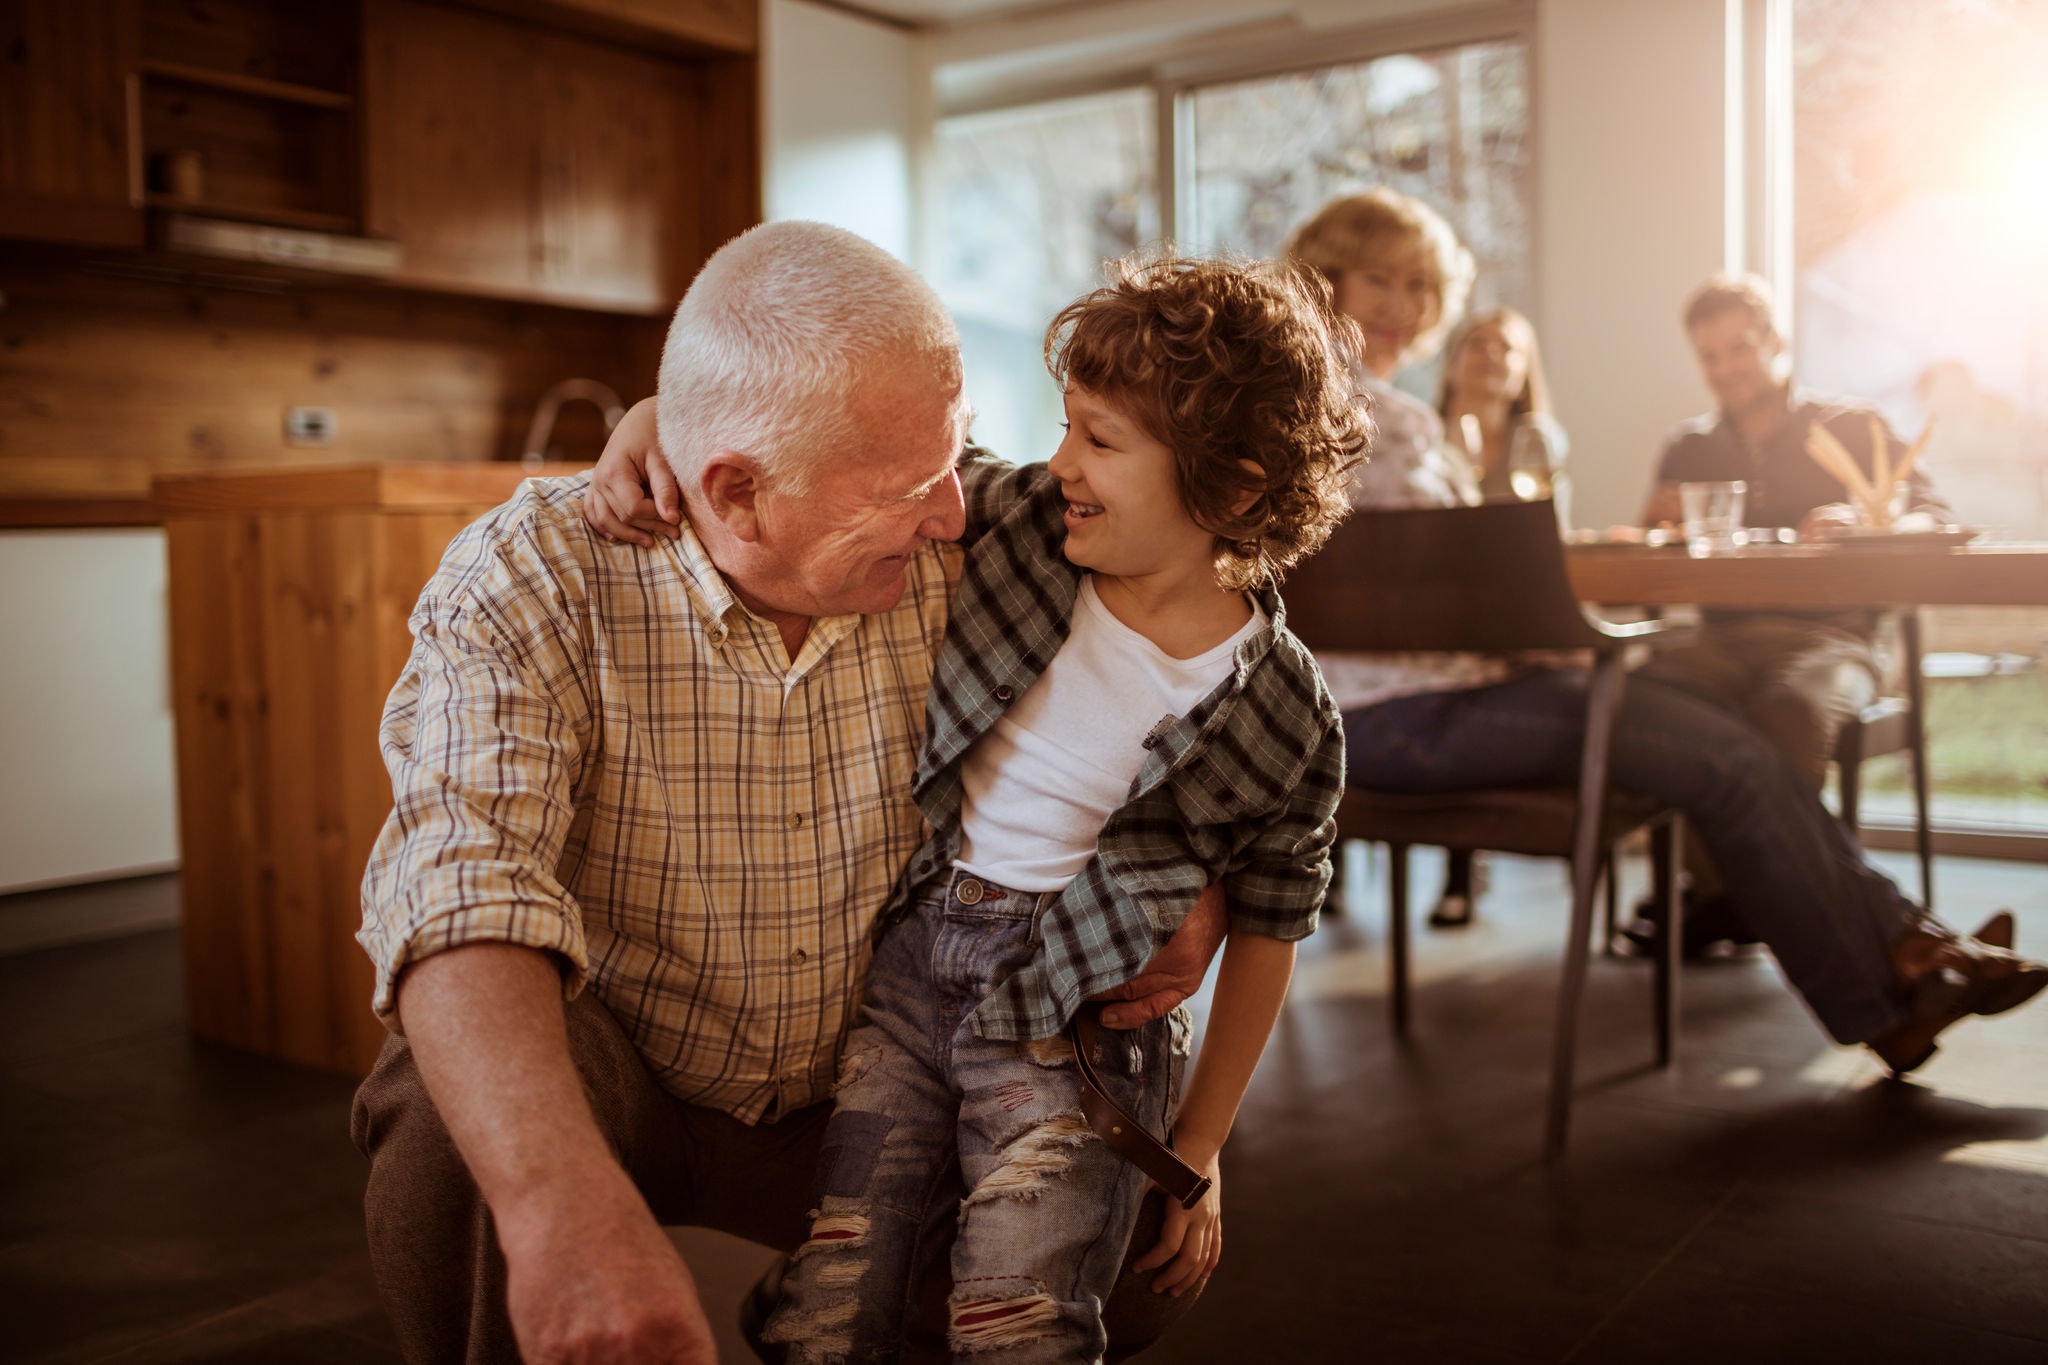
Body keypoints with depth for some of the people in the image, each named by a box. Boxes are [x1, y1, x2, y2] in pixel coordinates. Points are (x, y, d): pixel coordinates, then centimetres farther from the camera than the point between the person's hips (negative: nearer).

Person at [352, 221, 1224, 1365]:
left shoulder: (953, 561, -13)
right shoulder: (530, 582, -22)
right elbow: (461, 888, -37)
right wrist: (562, 1200, -54)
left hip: (849, 1095, 4)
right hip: (612, 1066, -3)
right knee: (460, 1121, -35)